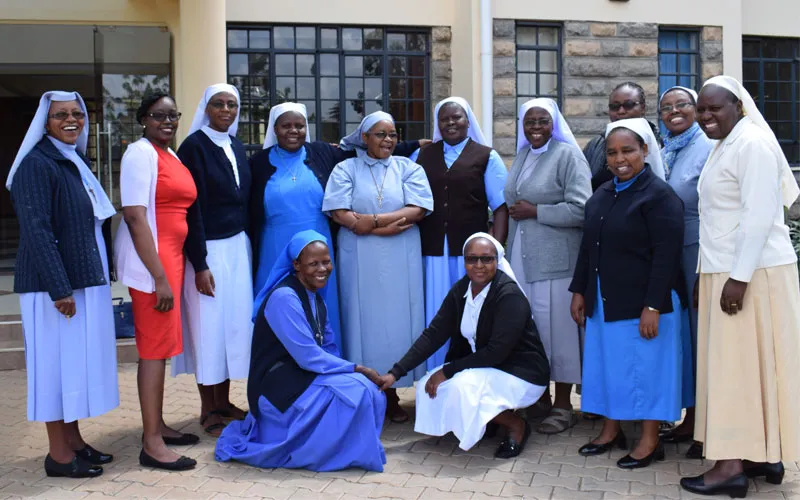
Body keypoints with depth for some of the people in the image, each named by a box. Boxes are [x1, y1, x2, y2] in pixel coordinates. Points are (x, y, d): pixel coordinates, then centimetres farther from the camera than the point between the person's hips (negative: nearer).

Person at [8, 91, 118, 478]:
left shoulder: (77, 161, 14)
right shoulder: (37, 164, -13)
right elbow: (36, 230, -19)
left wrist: (96, 277, 14)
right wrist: (59, 288, -22)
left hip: (85, 277, 9)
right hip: (54, 282, -9)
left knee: (78, 358, 13)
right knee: (57, 360, -1)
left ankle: (73, 440, 24)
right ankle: (58, 453, 9)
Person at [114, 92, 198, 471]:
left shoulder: (171, 155, 15)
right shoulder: (140, 153, -11)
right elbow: (134, 217, -17)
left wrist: (173, 269, 11)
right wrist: (159, 277, -20)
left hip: (171, 256, 8)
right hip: (150, 261, -8)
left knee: (162, 343, 13)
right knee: (154, 346, -5)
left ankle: (157, 426, 24)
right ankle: (151, 444, 3)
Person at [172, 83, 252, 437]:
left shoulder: (237, 147, 11)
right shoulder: (194, 146, -9)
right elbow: (192, 208, -13)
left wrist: (249, 246, 9)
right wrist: (200, 264, -16)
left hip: (238, 246, 6)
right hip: (209, 249, -6)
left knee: (235, 322, 9)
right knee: (210, 326, 0)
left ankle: (224, 402, 21)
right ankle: (208, 411, 13)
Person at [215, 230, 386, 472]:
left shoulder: (316, 299, 11)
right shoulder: (284, 297, -18)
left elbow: (329, 348, 11)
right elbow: (308, 357, -22)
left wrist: (357, 372, -8)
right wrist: (356, 369, -16)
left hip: (302, 379, 9)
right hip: (279, 386, -9)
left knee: (372, 394, -5)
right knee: (353, 392, -24)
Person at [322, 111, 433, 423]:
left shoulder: (408, 168, 9)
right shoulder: (345, 169, 6)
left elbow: (417, 210, -6)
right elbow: (340, 214, -7)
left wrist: (371, 220, -12)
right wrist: (386, 228, -13)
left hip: (400, 261, 1)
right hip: (359, 261, -1)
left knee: (396, 320, 2)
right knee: (363, 320, 1)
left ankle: (391, 395, 11)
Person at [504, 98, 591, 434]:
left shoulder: (568, 155, -6)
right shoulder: (522, 156, 15)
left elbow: (580, 209, -14)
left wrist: (534, 212, -13)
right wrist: (516, 212, 10)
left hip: (555, 259, -6)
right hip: (522, 257, 6)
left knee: (556, 327, -3)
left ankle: (562, 405, 9)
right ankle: (540, 398, 19)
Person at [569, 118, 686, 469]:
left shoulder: (658, 195, -12)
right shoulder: (601, 196, 10)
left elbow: (666, 255, -17)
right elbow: (588, 248, 15)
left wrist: (653, 307, -21)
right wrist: (579, 291, 12)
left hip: (642, 304, -7)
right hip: (603, 301, 7)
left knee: (644, 367, 2)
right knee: (607, 364, 14)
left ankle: (650, 441, 16)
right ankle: (611, 430, 28)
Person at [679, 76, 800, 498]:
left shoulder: (752, 144, -13)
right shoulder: (725, 146, 17)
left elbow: (759, 215, -20)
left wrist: (739, 277, -22)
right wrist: (706, 275, 16)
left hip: (750, 273, -9)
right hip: (728, 271, 9)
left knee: (740, 364, -5)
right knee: (737, 363, 12)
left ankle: (733, 465, 1)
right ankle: (763, 454, 20)